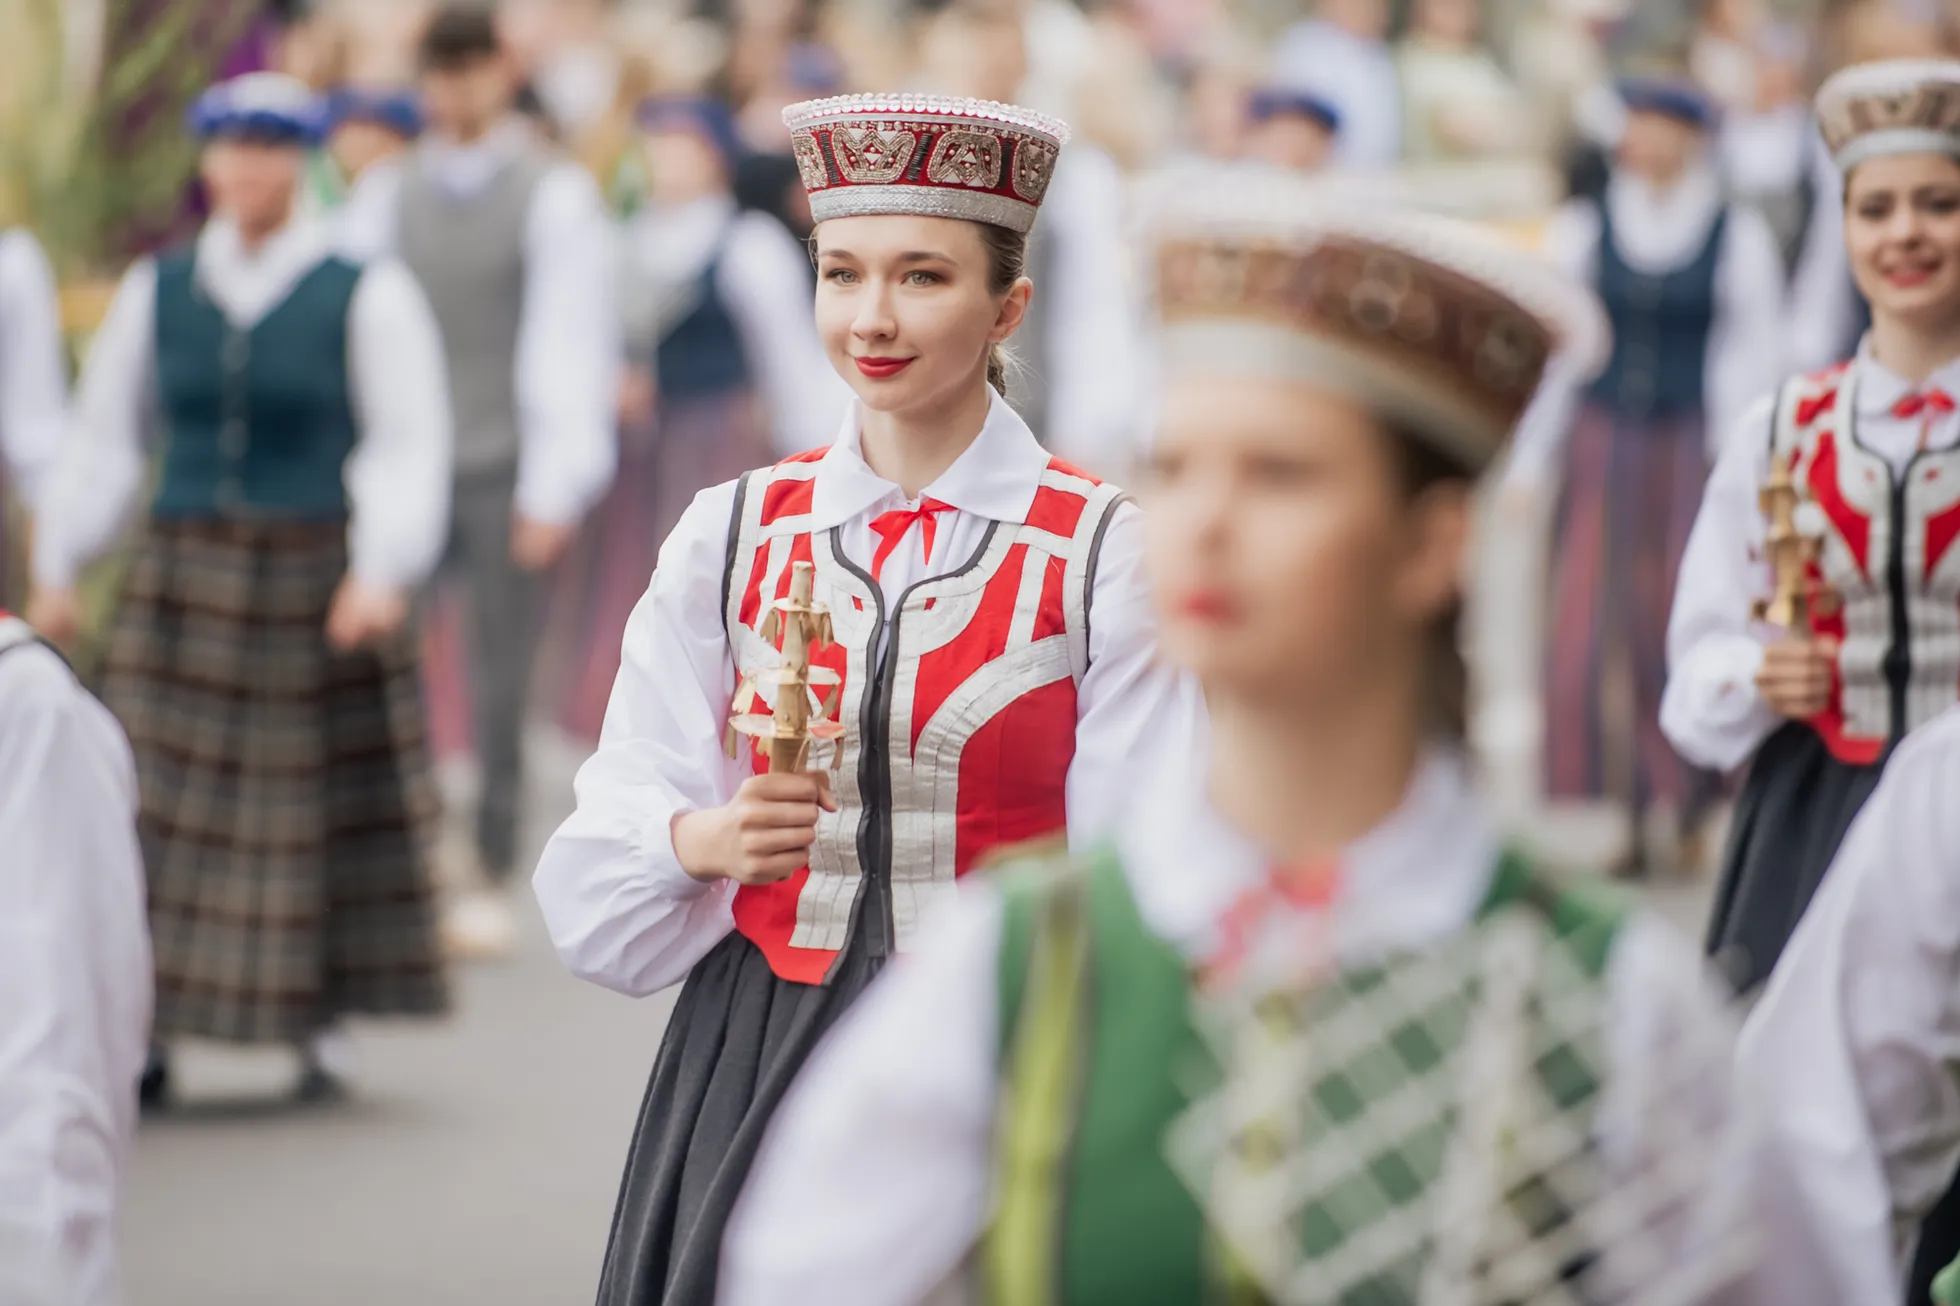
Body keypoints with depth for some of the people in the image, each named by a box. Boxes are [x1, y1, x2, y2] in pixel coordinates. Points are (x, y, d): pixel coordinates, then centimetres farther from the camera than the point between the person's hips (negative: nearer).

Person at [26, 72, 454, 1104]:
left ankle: (320, 1019, 13)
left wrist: (380, 572, -16)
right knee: (158, 803, -3)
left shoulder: (365, 296, -3)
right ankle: (147, 1026, 0)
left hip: (313, 582, -2)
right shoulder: (156, 291, 8)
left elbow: (408, 446, -5)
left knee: (316, 798, 3)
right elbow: (103, 436, 15)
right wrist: (58, 565, 13)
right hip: (182, 578, 3)